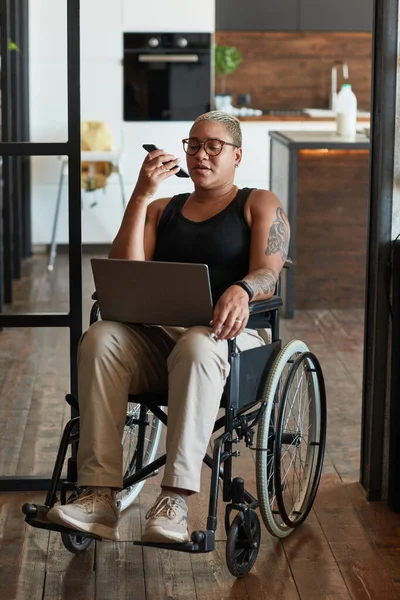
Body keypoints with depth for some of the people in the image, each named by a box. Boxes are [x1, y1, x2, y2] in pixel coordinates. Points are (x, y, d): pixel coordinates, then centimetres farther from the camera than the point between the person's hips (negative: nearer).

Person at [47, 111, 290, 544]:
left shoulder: (260, 205, 15)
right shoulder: (162, 209, 25)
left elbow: (268, 275, -3)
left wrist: (240, 291, -28)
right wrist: (141, 196, 1)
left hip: (227, 333, -3)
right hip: (155, 335, 3)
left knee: (197, 347, -40)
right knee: (100, 339, -30)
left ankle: (175, 500, -44)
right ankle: (100, 497, -39)